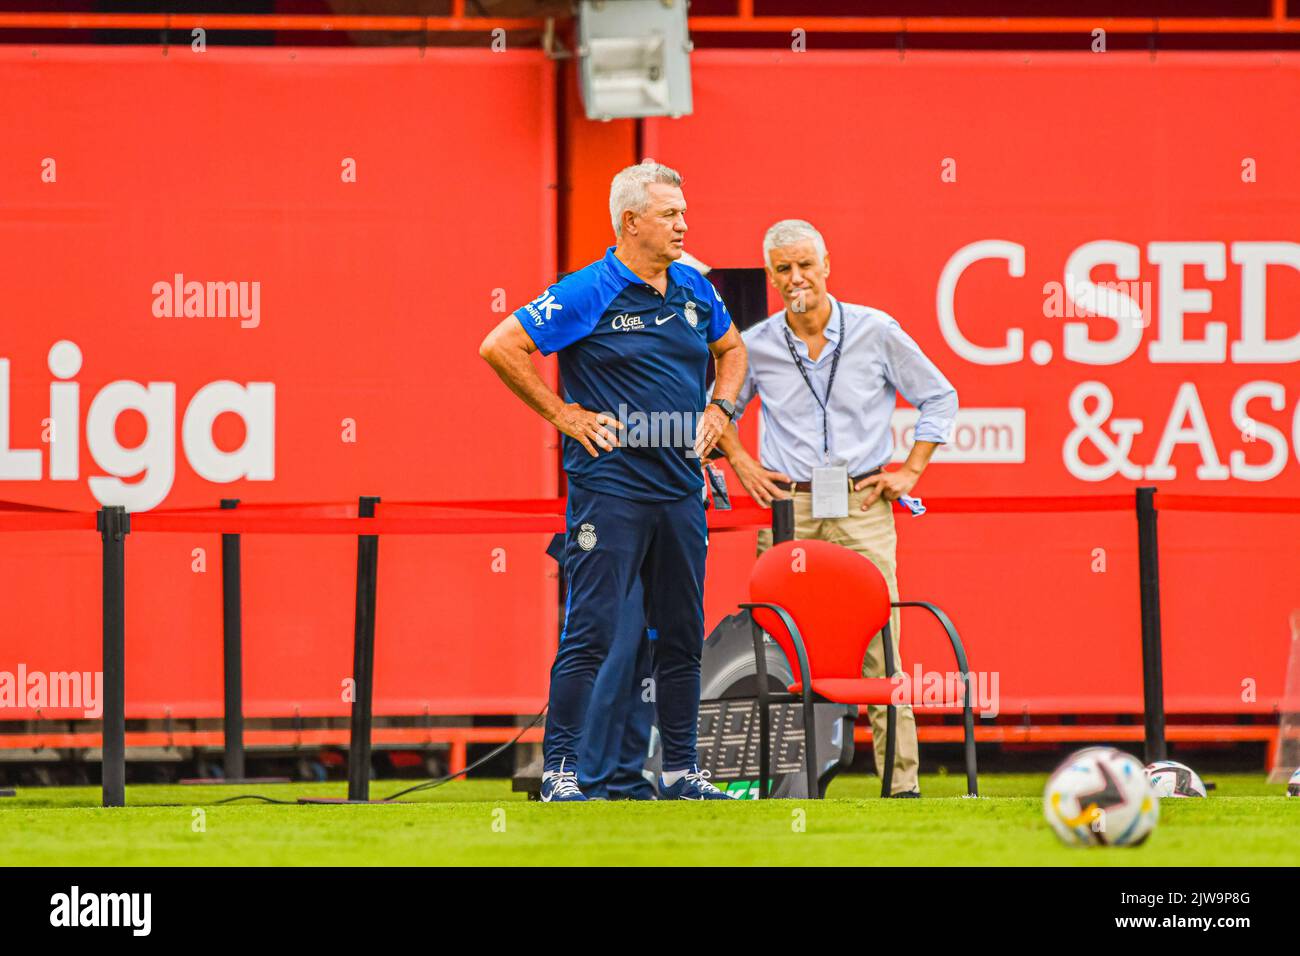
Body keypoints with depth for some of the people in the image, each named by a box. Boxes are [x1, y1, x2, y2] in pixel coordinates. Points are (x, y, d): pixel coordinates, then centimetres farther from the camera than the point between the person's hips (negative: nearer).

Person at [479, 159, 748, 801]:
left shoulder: (695, 291, 10)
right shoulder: (587, 293, -9)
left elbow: (731, 349, 30)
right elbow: (500, 347, -9)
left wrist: (719, 411, 14)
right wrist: (562, 415, -8)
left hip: (681, 489, 6)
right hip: (609, 487, -6)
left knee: (682, 635, 9)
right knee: (593, 632, -9)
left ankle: (681, 771, 16)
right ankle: (560, 770, -5)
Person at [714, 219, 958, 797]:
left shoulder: (875, 332, 3)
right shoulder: (755, 346, 7)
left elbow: (939, 398, 14)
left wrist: (911, 470, 6)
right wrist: (739, 461, 11)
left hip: (861, 507, -1)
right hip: (787, 508, 1)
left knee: (879, 651, -7)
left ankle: (902, 782, -6)